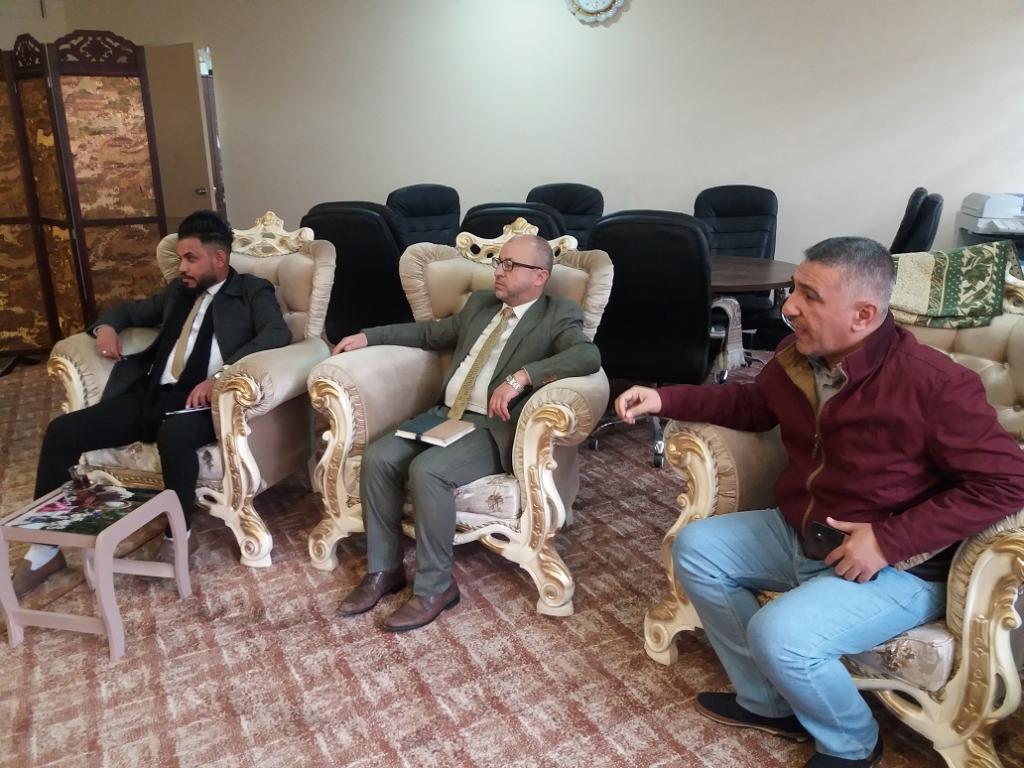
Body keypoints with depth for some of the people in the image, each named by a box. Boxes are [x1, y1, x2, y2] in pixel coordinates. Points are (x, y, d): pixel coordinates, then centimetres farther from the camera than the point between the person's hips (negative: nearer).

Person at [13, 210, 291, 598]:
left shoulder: (254, 291, 6)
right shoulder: (179, 291, 24)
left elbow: (277, 334, -14)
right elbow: (131, 308, 39)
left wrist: (220, 375, -25)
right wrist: (106, 326, 14)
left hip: (199, 400, -6)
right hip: (151, 394, 7)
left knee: (173, 435, -39)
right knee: (62, 430, -10)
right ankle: (45, 549, 0)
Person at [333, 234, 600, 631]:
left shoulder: (559, 317, -2)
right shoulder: (480, 304, 19)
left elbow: (588, 356, -22)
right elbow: (431, 332, 30)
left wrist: (521, 376, -32)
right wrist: (368, 336, 23)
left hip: (493, 430, -7)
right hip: (443, 414, 7)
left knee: (427, 470, -30)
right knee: (377, 458, -15)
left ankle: (435, 586, -12)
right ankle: (384, 569, 1)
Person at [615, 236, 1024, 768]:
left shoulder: (933, 384, -25)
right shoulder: (796, 356, -5)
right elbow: (751, 405, 15)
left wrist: (891, 540, -26)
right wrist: (667, 399, 3)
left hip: (898, 568, -8)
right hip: (796, 534, 8)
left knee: (780, 634, -28)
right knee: (695, 547, 3)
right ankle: (767, 703, 14)